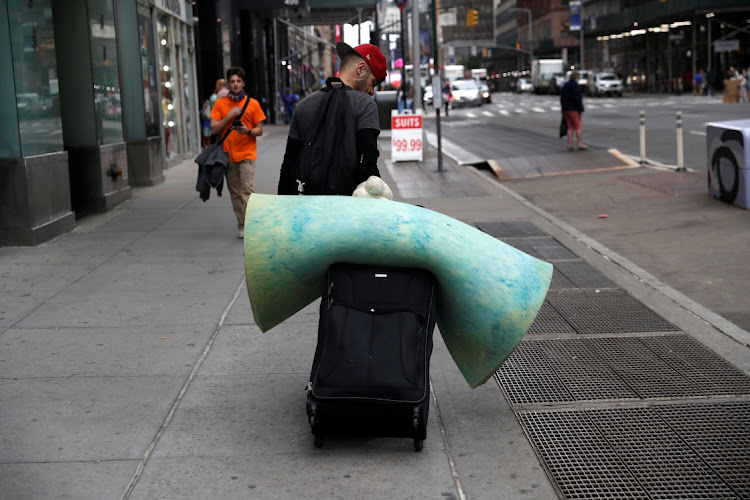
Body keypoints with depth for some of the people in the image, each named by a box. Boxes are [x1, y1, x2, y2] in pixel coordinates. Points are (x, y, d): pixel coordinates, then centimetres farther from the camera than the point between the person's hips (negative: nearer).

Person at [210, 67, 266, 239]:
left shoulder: (252, 103, 3)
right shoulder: (220, 103, 6)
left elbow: (260, 130, 5)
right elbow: (214, 129, 0)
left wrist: (248, 131, -16)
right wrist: (229, 116, -12)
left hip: (247, 153, -2)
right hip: (228, 154, 2)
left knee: (247, 189, -14)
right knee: (234, 192, 6)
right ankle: (241, 226, 15)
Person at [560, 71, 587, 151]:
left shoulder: (565, 85, 13)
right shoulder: (574, 86, -14)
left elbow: (561, 98, 17)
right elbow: (577, 99, -19)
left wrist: (563, 108, 21)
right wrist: (580, 109, -15)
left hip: (565, 109, 8)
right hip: (573, 110, -8)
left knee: (570, 127, 9)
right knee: (579, 126, -2)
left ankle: (570, 145, 6)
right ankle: (580, 144, -5)